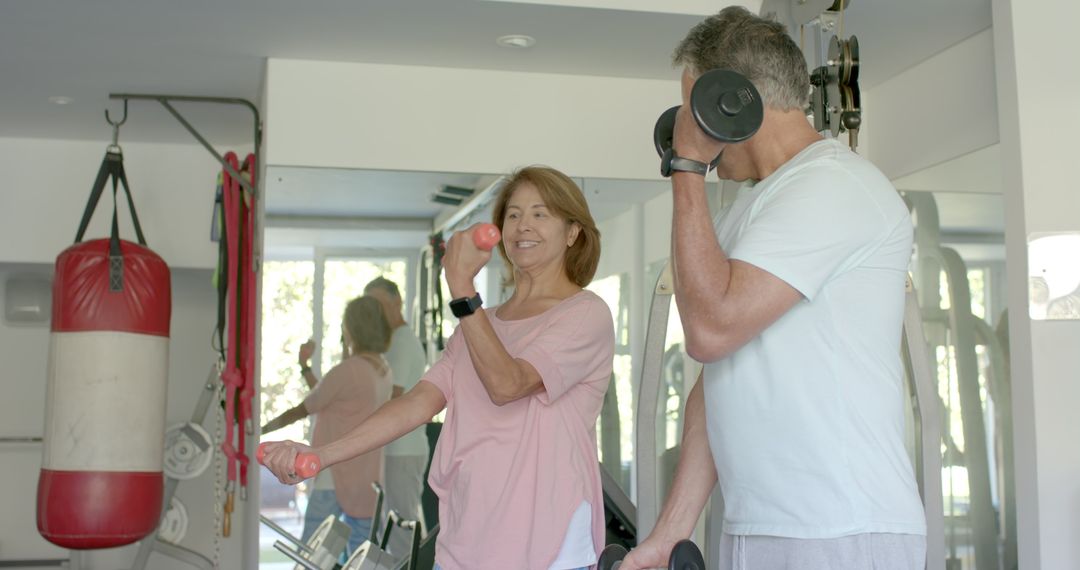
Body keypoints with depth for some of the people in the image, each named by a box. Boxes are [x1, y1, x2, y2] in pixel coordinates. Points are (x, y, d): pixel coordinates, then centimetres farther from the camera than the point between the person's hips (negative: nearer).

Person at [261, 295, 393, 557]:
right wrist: (305, 367, 15)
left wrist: (261, 429, 7)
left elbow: (302, 410, -6)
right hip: (367, 481, 8)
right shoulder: (384, 371, 8)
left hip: (336, 479, -8)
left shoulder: (346, 371, -15)